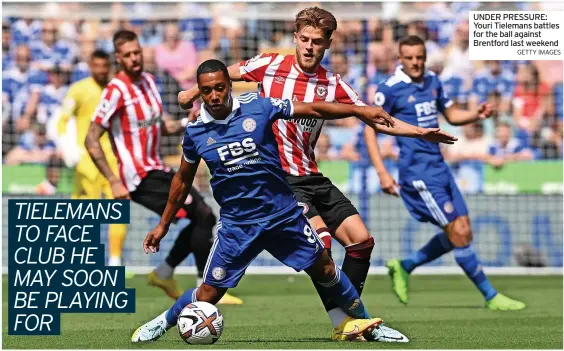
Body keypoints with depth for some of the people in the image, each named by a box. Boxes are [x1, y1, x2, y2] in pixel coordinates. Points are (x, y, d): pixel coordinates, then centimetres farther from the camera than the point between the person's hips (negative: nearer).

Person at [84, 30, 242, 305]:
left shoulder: (148, 81, 10)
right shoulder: (116, 91, -15)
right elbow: (91, 140, -17)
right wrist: (114, 181, -22)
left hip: (158, 170, 9)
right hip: (141, 177, -9)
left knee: (204, 218, 10)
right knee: (203, 215, -14)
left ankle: (163, 274, 21)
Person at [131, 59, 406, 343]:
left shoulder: (257, 107, -7)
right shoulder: (195, 132, -4)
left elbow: (312, 110, -3)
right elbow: (183, 180, 11)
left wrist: (359, 111, -9)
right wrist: (163, 224, 16)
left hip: (283, 213, 1)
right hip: (237, 224, -1)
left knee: (323, 268, 9)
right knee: (209, 294, -3)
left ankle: (360, 321, 27)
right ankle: (162, 323, 20)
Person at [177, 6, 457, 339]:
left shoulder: (333, 85, 3)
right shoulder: (269, 65, -6)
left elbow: (377, 120, 4)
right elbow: (225, 76, 12)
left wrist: (421, 132, -6)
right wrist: (193, 93, 16)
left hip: (312, 177, 5)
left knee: (361, 241, 0)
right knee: (320, 241, -23)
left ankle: (351, 313, 11)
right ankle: (342, 323, -18)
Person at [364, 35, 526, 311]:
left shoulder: (432, 81, 11)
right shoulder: (390, 89, -9)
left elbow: (451, 115, 23)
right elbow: (370, 129, -7)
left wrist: (477, 114, 2)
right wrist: (382, 173, -15)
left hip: (439, 166, 8)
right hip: (417, 171, -8)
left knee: (463, 232, 6)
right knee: (457, 233, -9)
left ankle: (403, 267, 21)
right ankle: (490, 296, 0)